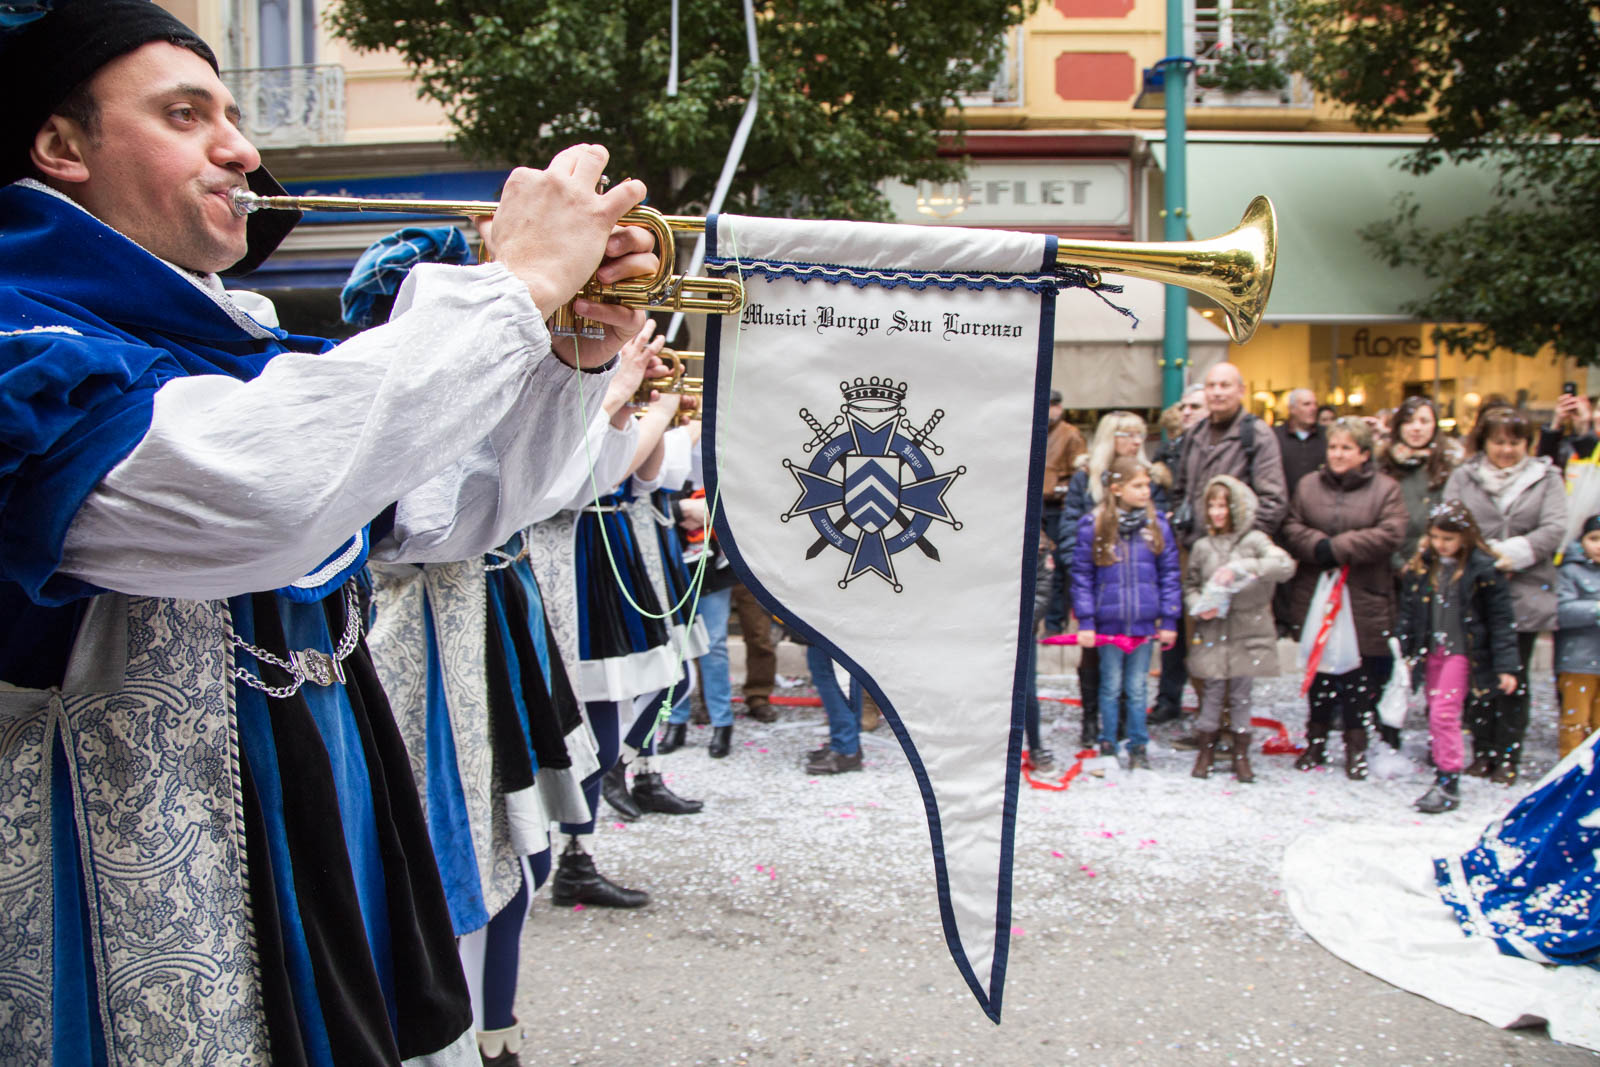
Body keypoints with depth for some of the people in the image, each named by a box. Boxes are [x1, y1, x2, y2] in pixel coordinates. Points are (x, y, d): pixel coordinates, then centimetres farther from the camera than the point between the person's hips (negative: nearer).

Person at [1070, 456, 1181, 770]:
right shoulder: (1092, 525, -5)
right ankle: (1107, 747, 21)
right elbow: (1082, 576, -1)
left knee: (1137, 688, 9)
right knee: (1111, 687, 10)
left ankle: (1139, 748, 21)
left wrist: (1169, 620, 4)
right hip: (1108, 623, -1)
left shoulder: (1157, 524, 2)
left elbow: (1169, 574, 7)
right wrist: (1085, 622, -5)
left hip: (1144, 622, 1)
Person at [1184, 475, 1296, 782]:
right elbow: (1190, 585, 13)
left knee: (1241, 694, 7)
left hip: (1247, 632, -1)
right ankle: (1206, 749, 19)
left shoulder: (1255, 541, -4)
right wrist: (1199, 606, -8)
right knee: (1212, 692, 5)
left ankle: (1241, 754, 18)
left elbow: (1285, 566, -19)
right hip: (1212, 633, 1)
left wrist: (1241, 568, -27)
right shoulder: (1202, 547, 4)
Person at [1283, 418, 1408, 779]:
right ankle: (1316, 741, 22)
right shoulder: (1307, 486, 9)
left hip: (1364, 600, -2)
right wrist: (1318, 546, -18)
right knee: (1320, 669, 10)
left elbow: (1389, 535, -12)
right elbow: (1292, 528, 1)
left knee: (1361, 675, 2)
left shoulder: (1385, 489, 0)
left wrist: (1337, 548, -17)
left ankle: (1356, 746, 14)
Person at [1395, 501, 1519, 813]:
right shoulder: (1420, 567, 6)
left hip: (1462, 650, -6)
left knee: (1444, 712, -13)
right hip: (1432, 650, 6)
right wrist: (1402, 652, 9)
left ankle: (1448, 784, -7)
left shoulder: (1484, 569, -9)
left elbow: (1500, 621, -6)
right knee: (1435, 714, 10)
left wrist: (1506, 666, -7)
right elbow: (1408, 611, 12)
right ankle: (1443, 766, 23)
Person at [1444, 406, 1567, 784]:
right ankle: (1482, 751, 15)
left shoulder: (1546, 477, 8)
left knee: (1514, 677, 4)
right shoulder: (1462, 477, 7)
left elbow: (1554, 528, -3)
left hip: (1525, 593, 0)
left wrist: (1514, 553, -16)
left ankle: (1507, 756, 11)